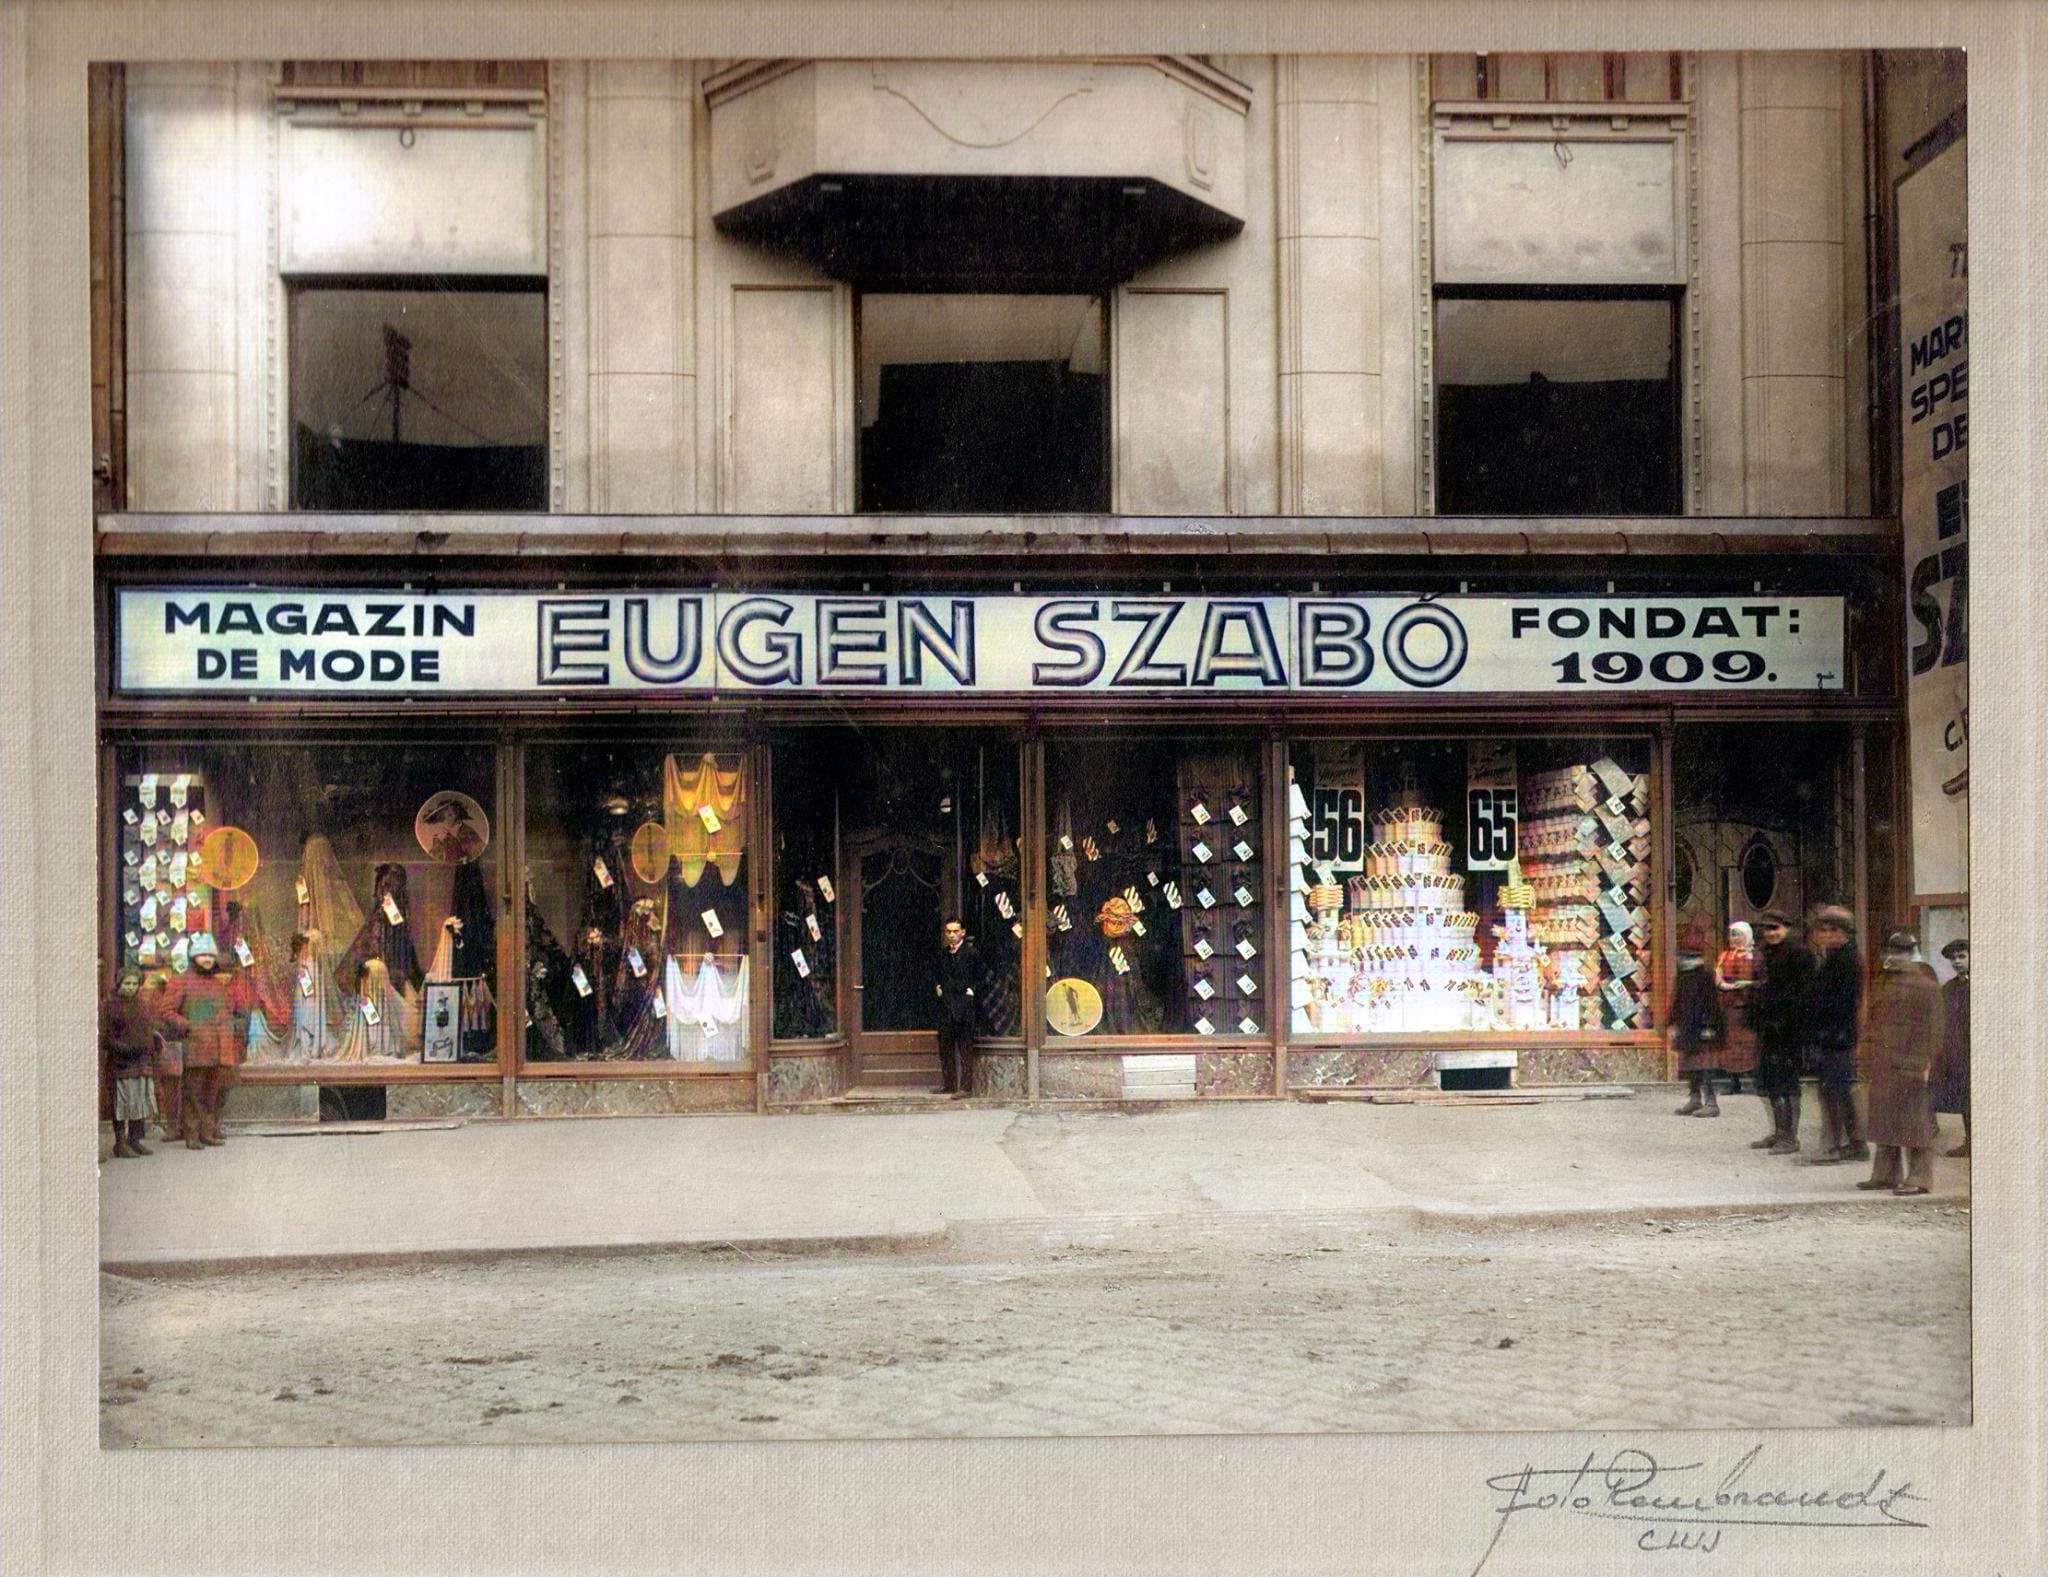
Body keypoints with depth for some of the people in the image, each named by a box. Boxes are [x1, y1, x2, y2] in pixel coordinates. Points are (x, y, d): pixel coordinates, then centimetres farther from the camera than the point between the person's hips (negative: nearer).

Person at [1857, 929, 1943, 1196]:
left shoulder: (1925, 982, -7)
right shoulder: (1885, 981, 16)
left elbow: (1932, 1026, -12)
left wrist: (1924, 1063, -17)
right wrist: (1872, 1058, 15)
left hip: (1909, 1062, -8)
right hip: (1883, 1064, 8)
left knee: (1914, 1120, -4)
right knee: (1884, 1118, 12)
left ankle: (1919, 1178, -1)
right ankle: (1884, 1174, 19)